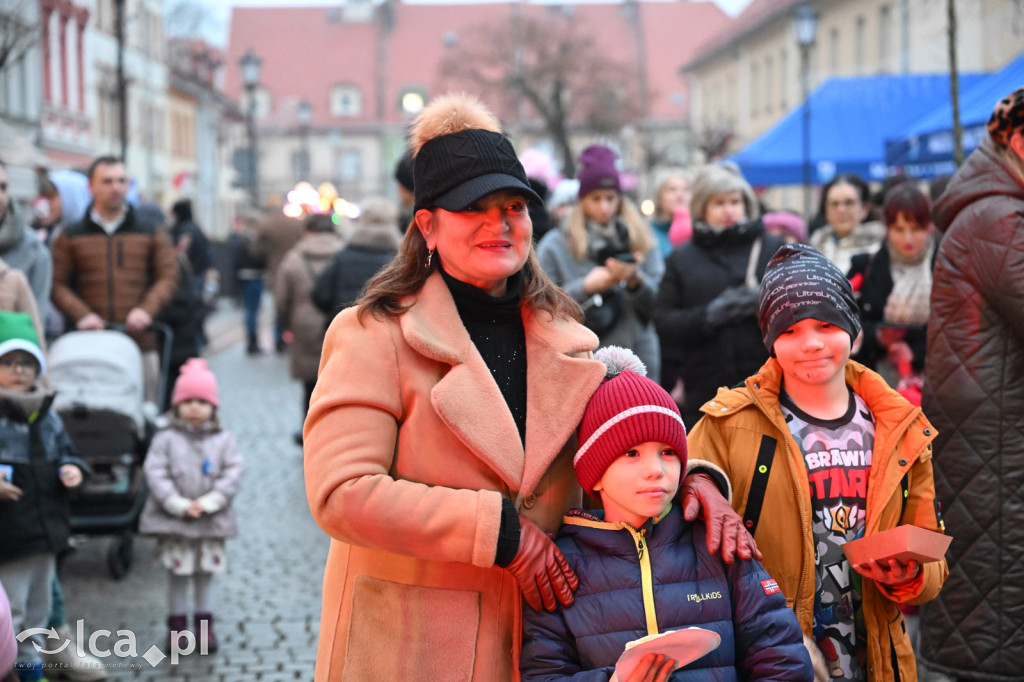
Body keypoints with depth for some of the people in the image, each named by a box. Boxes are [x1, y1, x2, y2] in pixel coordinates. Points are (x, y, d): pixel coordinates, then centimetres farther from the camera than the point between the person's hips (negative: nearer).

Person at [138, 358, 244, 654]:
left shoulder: (223, 440, 0)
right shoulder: (166, 439, -5)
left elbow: (233, 472, -5)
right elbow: (155, 473, -10)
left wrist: (208, 502, -15)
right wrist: (179, 504, -18)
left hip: (211, 519, 1)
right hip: (173, 519, -1)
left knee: (206, 573, 10)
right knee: (177, 573, 7)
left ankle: (204, 624, 21)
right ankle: (177, 624, 19)